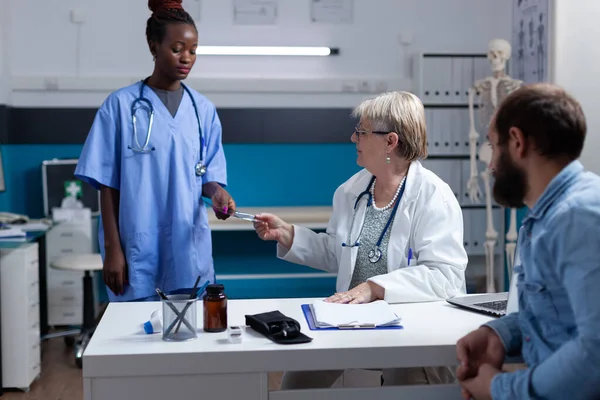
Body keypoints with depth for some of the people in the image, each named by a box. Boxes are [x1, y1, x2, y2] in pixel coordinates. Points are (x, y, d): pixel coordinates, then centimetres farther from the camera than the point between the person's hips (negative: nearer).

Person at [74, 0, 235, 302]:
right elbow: (108, 184, -1)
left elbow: (208, 175, 10)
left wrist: (217, 192, -13)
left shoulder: (203, 109, 6)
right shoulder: (121, 105, -2)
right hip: (137, 252, -2)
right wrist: (112, 249, -5)